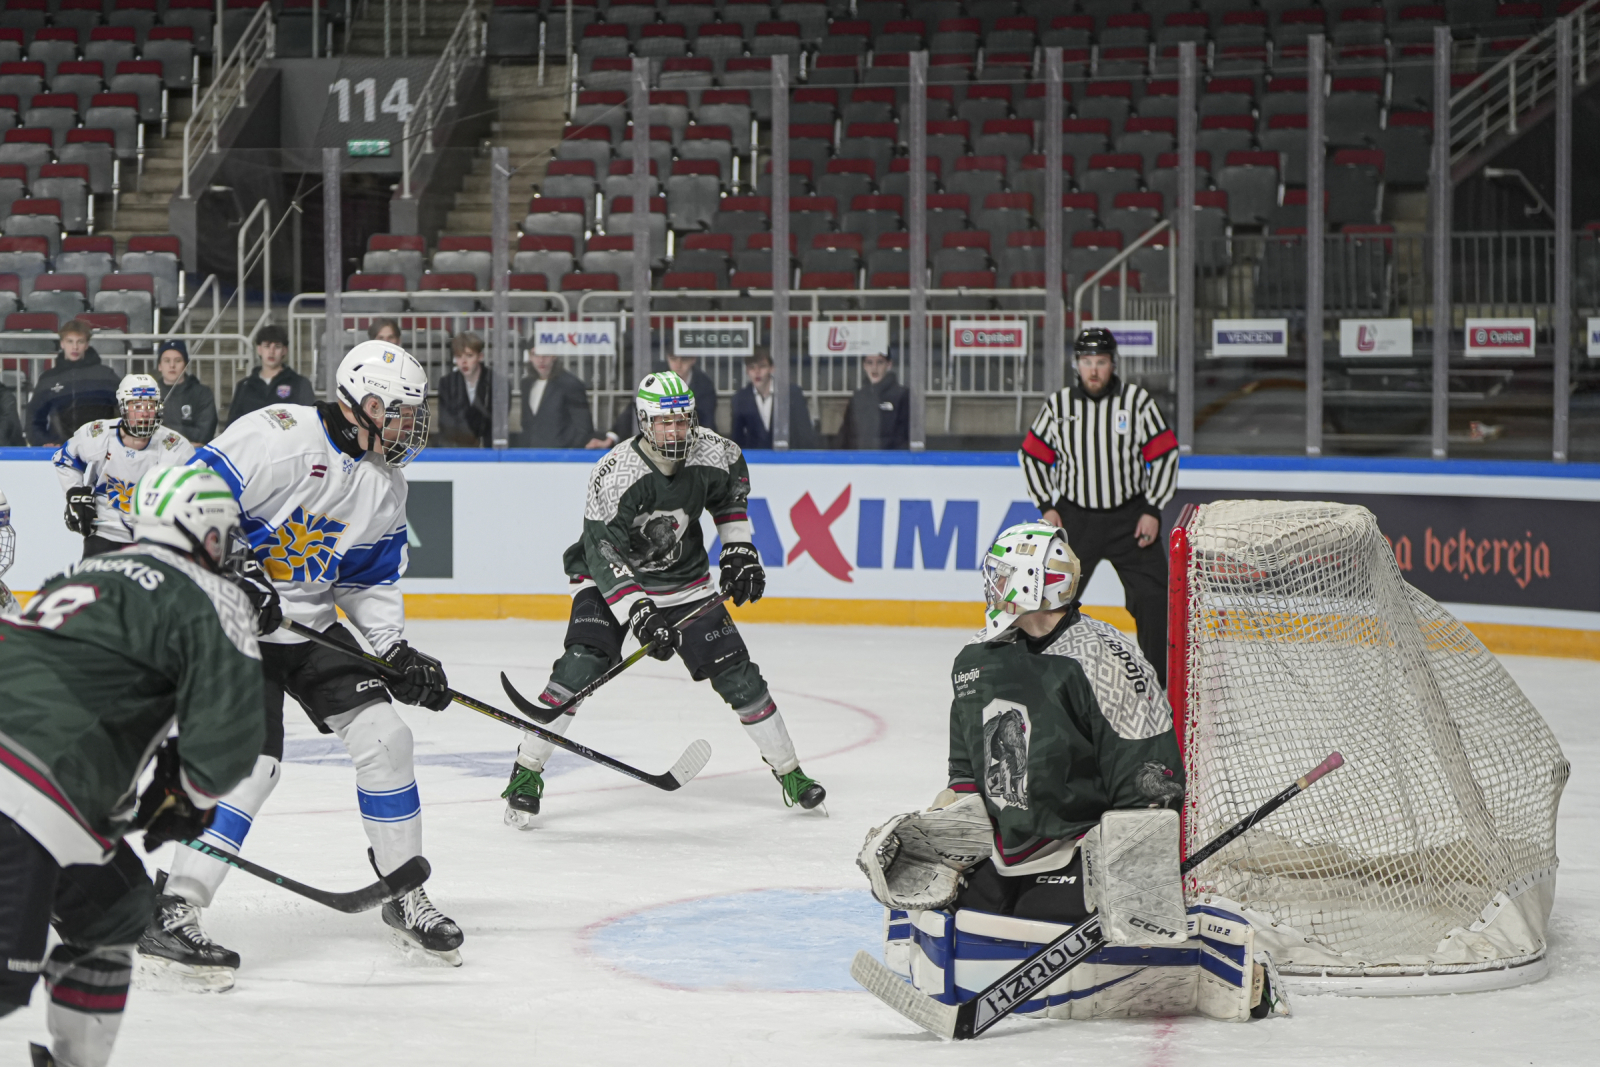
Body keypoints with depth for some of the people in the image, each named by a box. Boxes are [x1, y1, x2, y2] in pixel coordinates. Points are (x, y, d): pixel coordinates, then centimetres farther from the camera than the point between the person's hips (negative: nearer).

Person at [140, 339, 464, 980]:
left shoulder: (385, 483, 5)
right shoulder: (278, 437, -21)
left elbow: (371, 581, 13)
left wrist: (397, 651, -1)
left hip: (310, 625, 8)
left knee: (383, 736, 0)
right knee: (252, 761, -19)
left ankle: (405, 895, 15)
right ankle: (171, 916, -13)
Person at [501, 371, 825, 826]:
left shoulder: (711, 452, -15)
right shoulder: (614, 474, -28)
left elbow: (733, 484, 10)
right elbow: (604, 554, -29)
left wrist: (738, 549, 5)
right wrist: (638, 615, -36)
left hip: (684, 579, 4)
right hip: (611, 579, -4)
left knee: (735, 672, 0)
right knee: (581, 666, -22)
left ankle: (787, 769, 16)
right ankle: (526, 772, -12)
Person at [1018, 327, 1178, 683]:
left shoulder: (1137, 400, -5)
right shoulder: (1058, 405, -1)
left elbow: (1164, 454, -2)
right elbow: (1032, 455, 9)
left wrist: (1152, 510, -7)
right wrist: (1047, 507, 0)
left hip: (1130, 517, -1)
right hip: (1074, 517, 1)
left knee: (1154, 597, -5)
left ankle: (1161, 677, 6)